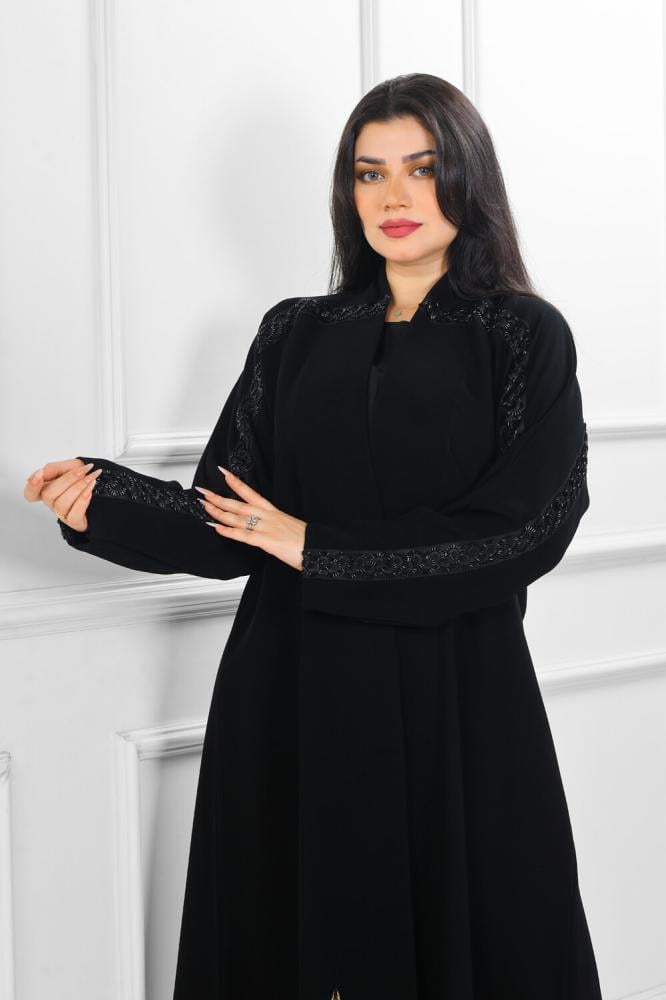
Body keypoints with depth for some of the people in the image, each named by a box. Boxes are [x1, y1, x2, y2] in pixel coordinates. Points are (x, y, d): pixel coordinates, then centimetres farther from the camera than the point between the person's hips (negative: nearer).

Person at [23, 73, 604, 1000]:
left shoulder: (524, 335, 0)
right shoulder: (295, 334, 9)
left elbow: (531, 528, -11)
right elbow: (229, 523, 3)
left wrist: (318, 548, -11)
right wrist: (105, 500, -16)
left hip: (456, 705, -2)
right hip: (293, 704, 3)